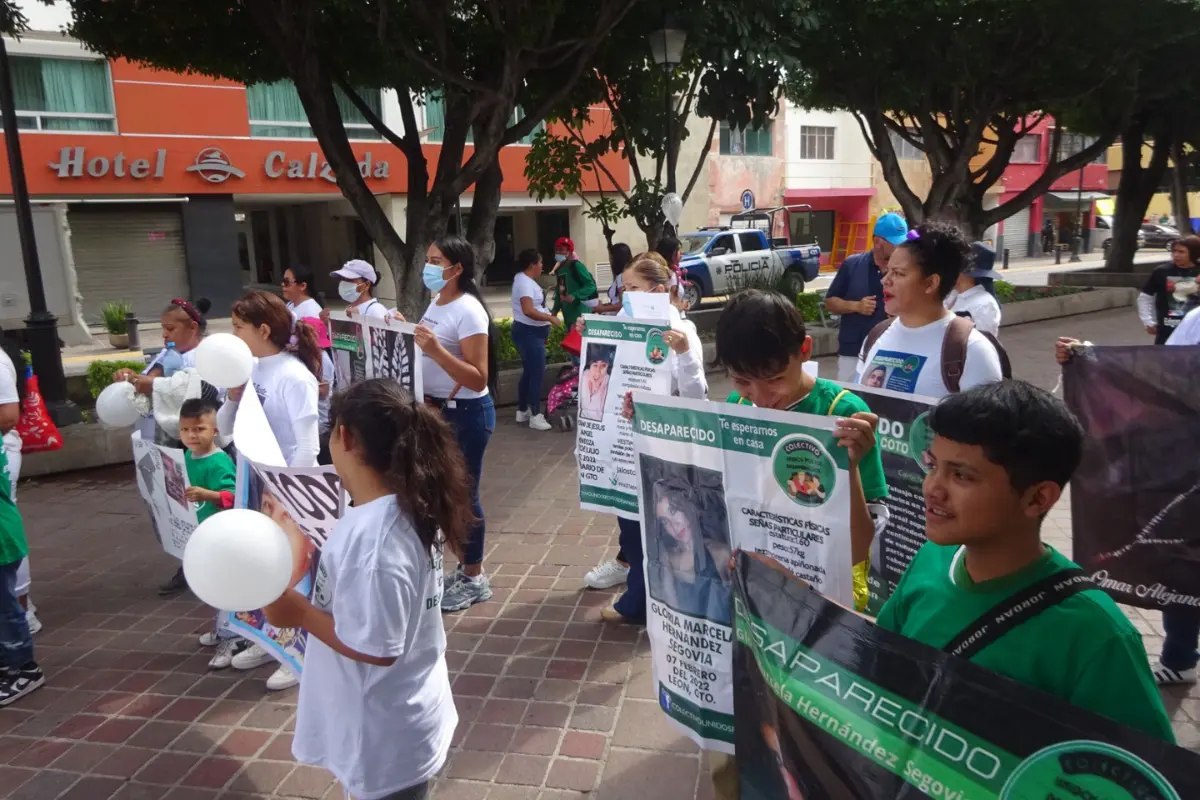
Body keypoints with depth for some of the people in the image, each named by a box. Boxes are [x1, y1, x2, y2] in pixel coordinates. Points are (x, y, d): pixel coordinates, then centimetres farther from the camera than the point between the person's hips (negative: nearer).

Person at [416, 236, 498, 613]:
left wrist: (435, 350, -33)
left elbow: (478, 379, -24)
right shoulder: (436, 302, 9)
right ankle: (463, 568, 31)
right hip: (438, 410, 9)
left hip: (467, 413, -9)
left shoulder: (468, 311, -18)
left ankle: (474, 580, 16)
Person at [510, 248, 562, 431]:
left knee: (528, 372, 16)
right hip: (529, 333, -11)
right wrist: (550, 318, -24)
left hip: (532, 332, 11)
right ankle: (535, 416, -5)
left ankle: (522, 411, 24)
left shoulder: (526, 280, 14)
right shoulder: (524, 281, -19)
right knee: (537, 373, -9)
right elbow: (528, 311, -29)